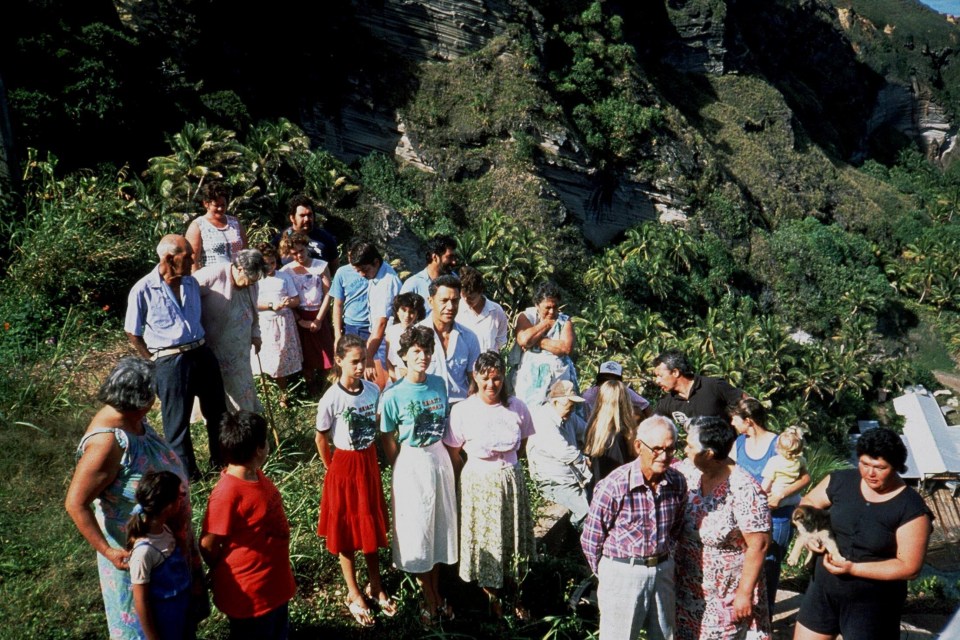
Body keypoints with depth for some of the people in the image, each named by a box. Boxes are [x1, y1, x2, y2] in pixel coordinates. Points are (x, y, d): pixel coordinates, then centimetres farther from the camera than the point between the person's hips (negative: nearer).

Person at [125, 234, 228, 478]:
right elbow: (133, 333, -3)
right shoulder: (143, 290, -12)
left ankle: (222, 460, 36)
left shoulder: (191, 283, 5)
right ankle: (186, 472, 25)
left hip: (202, 352, 6)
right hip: (170, 361, -5)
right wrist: (155, 362, -4)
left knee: (218, 411, 17)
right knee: (177, 421, 8)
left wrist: (201, 347, 13)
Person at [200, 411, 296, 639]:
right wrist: (230, 576, -4)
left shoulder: (255, 475, -3)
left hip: (275, 583, 8)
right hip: (248, 593, -8)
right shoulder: (228, 492, -28)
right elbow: (208, 545, -20)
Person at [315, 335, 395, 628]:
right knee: (346, 529, 11)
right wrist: (333, 469, 1)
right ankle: (354, 594, 26)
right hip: (344, 466, -4)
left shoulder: (373, 390, -7)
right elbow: (321, 439, -8)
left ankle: (375, 586, 35)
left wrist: (370, 458, 5)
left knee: (373, 526, 17)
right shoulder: (331, 398, -20)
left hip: (369, 462, 4)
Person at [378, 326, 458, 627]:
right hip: (411, 464, -4)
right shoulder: (393, 395, -15)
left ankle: (437, 593, 35)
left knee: (440, 526, 15)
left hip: (440, 459, 4)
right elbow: (389, 440, -6)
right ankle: (430, 600, 27)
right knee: (418, 533, 9)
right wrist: (403, 469, -1)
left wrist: (443, 457, 9)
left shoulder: (439, 384, -3)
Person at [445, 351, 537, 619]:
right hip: (478, 483, -2)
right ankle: (491, 595, 30)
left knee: (513, 536, 14)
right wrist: (480, 470, 2)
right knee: (484, 538, 9)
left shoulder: (517, 407, -6)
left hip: (511, 479, 2)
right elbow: (453, 454, -5)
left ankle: (514, 593, 33)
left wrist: (507, 465, 7)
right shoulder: (462, 410, -13)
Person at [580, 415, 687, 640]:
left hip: (663, 570, 5)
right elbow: (591, 538, -10)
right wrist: (607, 574, 1)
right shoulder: (614, 486, -21)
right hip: (622, 573, -5)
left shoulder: (677, 482, -4)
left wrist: (661, 557, 14)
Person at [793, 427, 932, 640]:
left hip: (872, 603, -4)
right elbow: (808, 503, 10)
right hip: (823, 590, 4)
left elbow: (909, 567, -15)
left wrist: (853, 568, -22)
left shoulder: (911, 509, -16)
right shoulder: (841, 481, -6)